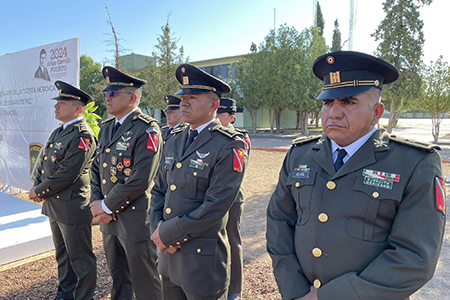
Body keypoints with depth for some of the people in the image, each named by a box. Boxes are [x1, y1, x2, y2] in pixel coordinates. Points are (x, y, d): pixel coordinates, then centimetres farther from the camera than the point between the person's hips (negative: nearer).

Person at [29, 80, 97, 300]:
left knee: (80, 259, 5)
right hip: (54, 205, 10)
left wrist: (40, 192, -11)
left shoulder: (82, 136, -18)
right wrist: (37, 187, 1)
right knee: (62, 255, 24)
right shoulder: (59, 132, 12)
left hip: (72, 207, -10)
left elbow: (68, 174, -23)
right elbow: (44, 163, 16)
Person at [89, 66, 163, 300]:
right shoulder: (106, 128, 11)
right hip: (109, 218, 8)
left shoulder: (147, 130, -17)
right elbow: (96, 169, 13)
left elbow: (140, 180, -23)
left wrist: (107, 206, -14)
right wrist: (97, 203, -1)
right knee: (118, 277, 25)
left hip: (135, 219, -8)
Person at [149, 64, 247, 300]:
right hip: (169, 253, 7)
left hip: (203, 258, -6)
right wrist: (157, 227, -6)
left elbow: (215, 206, -21)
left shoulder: (229, 146, -16)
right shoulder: (174, 141, 7)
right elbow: (159, 190, 10)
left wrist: (168, 233, -15)